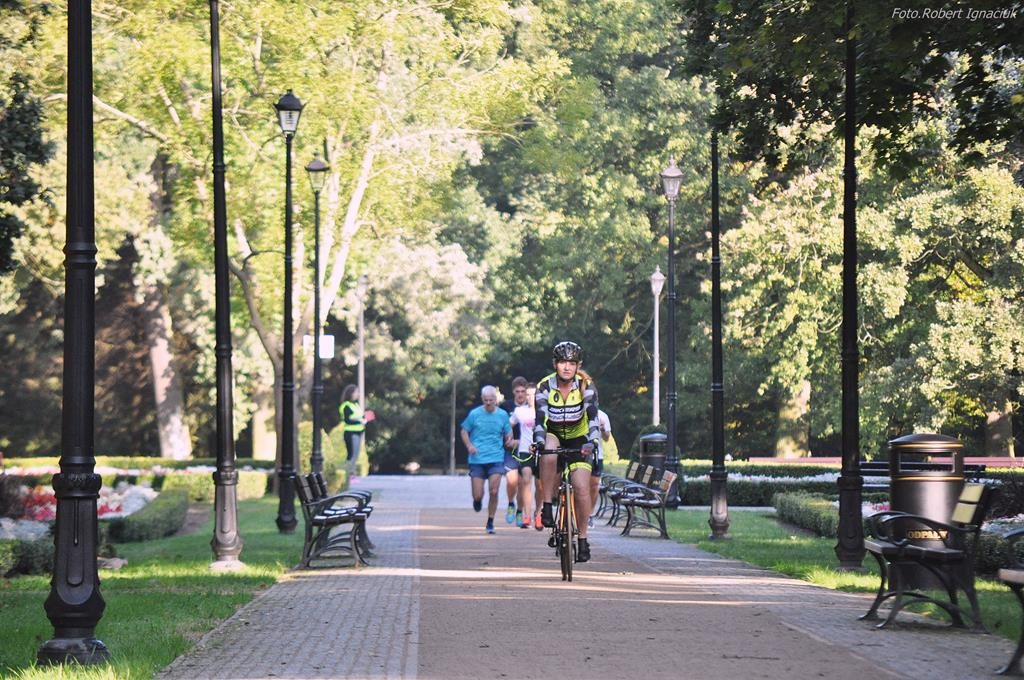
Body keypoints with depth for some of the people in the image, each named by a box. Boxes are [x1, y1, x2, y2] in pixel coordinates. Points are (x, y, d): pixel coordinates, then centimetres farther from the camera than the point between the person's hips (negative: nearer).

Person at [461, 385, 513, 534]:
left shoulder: (503, 415, 4)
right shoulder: (474, 414, 0)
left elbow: (508, 434, 14)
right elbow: (464, 432, 8)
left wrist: (509, 440, -10)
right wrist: (469, 445, -11)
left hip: (496, 459, 0)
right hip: (477, 459, 0)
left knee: (493, 492, -10)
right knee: (478, 496, -1)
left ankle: (490, 522, 6)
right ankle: (478, 500, 37)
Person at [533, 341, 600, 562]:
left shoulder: (586, 385, -19)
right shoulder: (545, 386, -18)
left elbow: (593, 416, -27)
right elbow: (540, 418, -26)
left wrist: (592, 441, -44)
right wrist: (539, 442, -44)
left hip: (578, 438, 0)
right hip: (553, 435, 0)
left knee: (582, 488, -13)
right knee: (548, 457, -36)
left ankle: (583, 538, 1)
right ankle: (547, 506, -22)